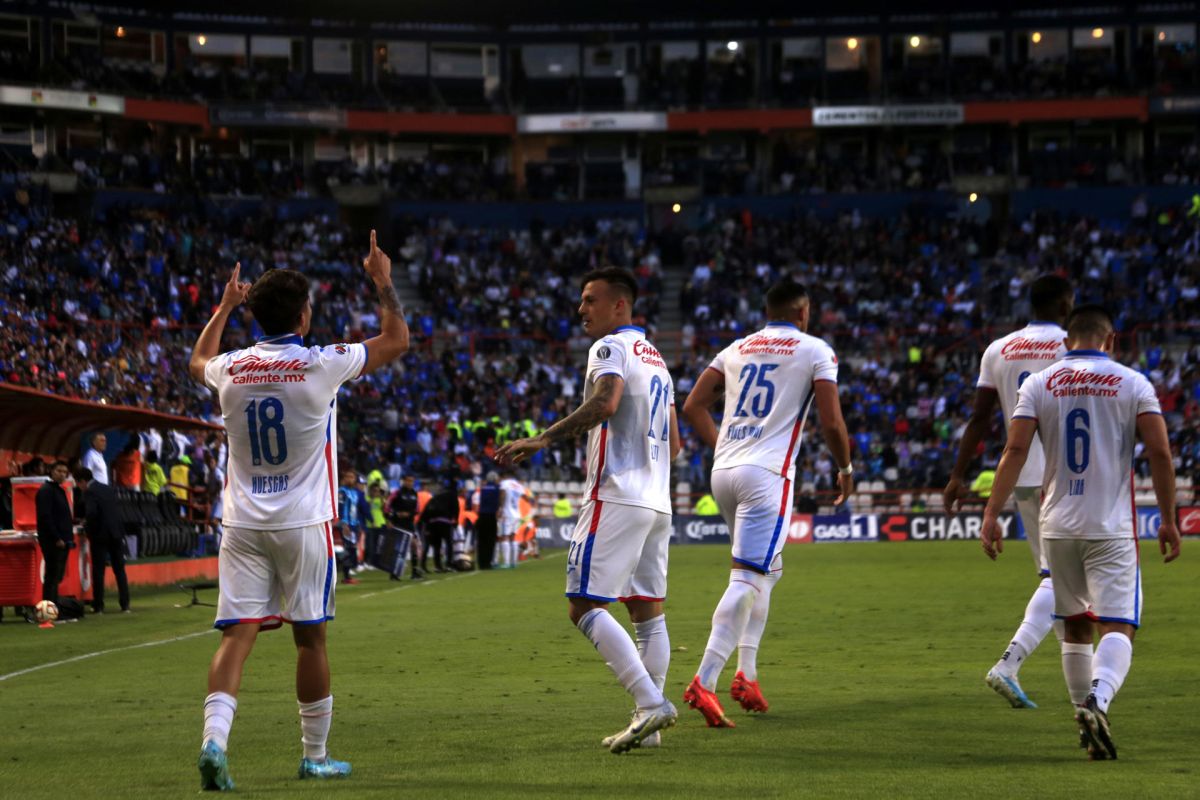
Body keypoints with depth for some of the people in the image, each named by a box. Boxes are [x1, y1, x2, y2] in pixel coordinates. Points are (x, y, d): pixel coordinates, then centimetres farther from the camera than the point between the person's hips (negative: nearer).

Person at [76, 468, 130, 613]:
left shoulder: (89, 492, -11)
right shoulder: (108, 489, 12)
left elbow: (91, 513, -24)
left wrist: (88, 527, -6)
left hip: (100, 535, -6)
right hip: (116, 533, 6)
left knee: (98, 571, 2)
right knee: (119, 570, 9)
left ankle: (98, 606, 2)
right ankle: (125, 604, 6)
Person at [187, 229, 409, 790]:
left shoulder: (232, 369, 1)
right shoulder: (322, 365, -9)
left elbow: (198, 361, 29)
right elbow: (397, 340, 6)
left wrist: (225, 306, 39)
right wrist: (382, 281, 18)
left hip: (243, 523, 3)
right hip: (303, 523, -3)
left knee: (237, 634, -3)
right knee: (310, 637, 7)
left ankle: (214, 737, -22)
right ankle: (315, 754, 16)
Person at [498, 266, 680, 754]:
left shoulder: (610, 348, -6)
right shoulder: (656, 359, 22)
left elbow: (605, 403, -26)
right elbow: (674, 442, 25)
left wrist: (543, 440, -28)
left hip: (615, 497, -9)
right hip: (657, 501, 9)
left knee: (584, 607, -11)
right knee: (647, 610, 10)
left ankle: (650, 702, -21)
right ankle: (649, 724, 9)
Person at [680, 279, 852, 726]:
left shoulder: (737, 349, 17)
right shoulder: (815, 351, 2)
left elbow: (692, 408, 14)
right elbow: (832, 424, -3)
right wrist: (845, 469, 13)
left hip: (723, 471, 7)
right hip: (767, 475, -7)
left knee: (767, 569, 22)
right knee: (747, 577, -12)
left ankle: (746, 674, 16)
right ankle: (704, 683, -24)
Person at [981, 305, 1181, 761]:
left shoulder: (1039, 384, 4)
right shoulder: (1133, 384, 1)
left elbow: (1016, 450, -6)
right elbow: (1160, 453, -6)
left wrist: (992, 514, -7)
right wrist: (1168, 519, 1)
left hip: (1058, 526, 3)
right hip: (1111, 527, -3)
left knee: (1075, 625, 17)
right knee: (1118, 627, -7)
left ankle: (1087, 722, 21)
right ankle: (1098, 700, -33)